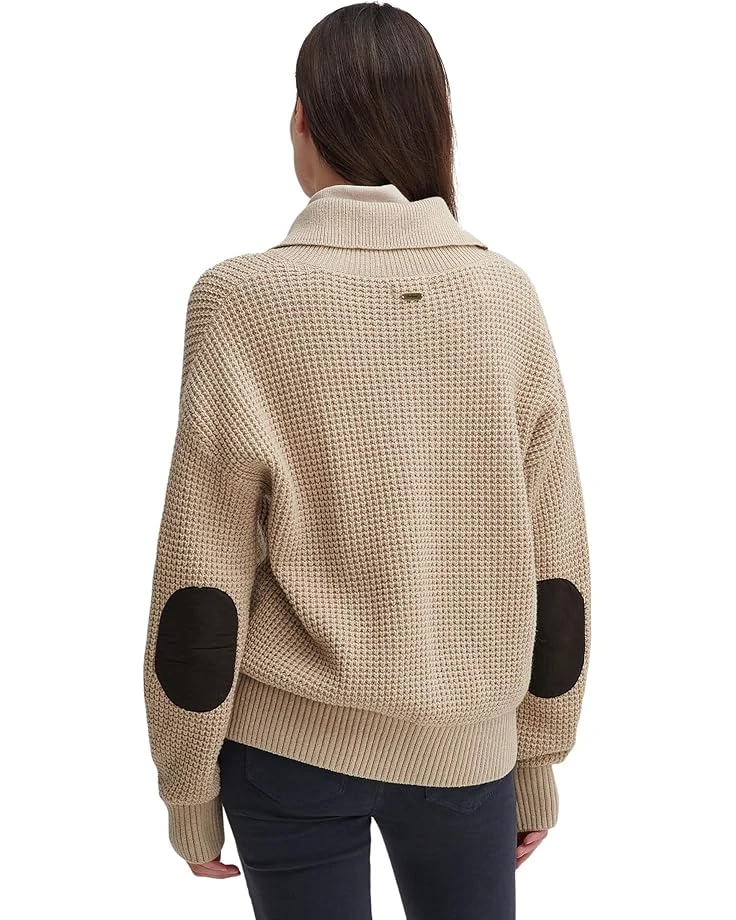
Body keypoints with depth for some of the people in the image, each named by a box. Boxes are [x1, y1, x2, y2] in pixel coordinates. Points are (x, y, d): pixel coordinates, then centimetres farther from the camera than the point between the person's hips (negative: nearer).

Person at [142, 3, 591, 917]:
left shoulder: (244, 298, -12)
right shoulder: (508, 295, -5)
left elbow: (202, 587, -10)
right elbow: (552, 563, 0)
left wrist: (187, 782, 2)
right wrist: (540, 756, 11)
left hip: (292, 741, -2)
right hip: (467, 742, 2)